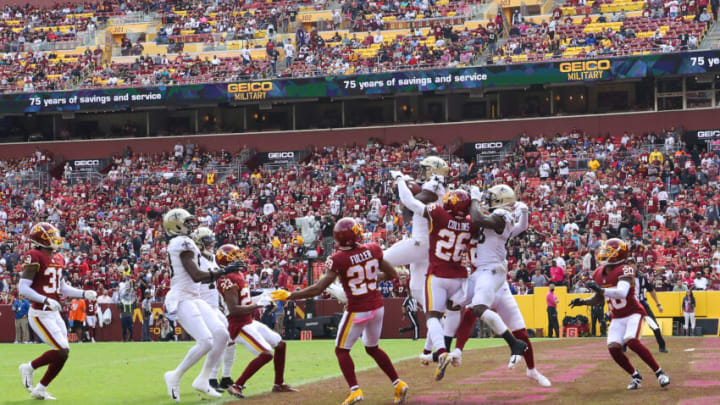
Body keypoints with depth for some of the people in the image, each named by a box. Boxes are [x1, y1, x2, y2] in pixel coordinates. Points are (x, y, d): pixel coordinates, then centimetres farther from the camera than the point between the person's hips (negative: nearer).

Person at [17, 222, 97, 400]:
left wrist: (84, 293, 10)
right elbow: (22, 288, -19)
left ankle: (40, 390, 18)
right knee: (62, 351, -15)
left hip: (54, 314, 9)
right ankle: (29, 368, 5)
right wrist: (45, 300, -29)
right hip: (40, 315, -9)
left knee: (62, 353, 7)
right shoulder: (35, 258, -14)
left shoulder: (57, 260, 12)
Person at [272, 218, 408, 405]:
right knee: (373, 348, 24)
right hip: (377, 306, 5)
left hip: (357, 311, -5)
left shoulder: (339, 259, -19)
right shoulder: (373, 250, -5)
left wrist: (289, 296, -10)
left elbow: (318, 289, -18)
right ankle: (398, 384, 19)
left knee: (342, 350, 11)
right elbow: (391, 274, 7)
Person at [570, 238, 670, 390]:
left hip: (633, 313, -7)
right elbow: (598, 299, 16)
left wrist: (600, 289, -42)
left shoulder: (625, 270, -20)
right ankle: (635, 376, 10)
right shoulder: (598, 274, 3)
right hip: (617, 318, 7)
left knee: (631, 341, -28)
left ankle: (659, 373, -16)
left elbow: (622, 292, -37)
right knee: (613, 348, -11)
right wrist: (583, 302, -1)